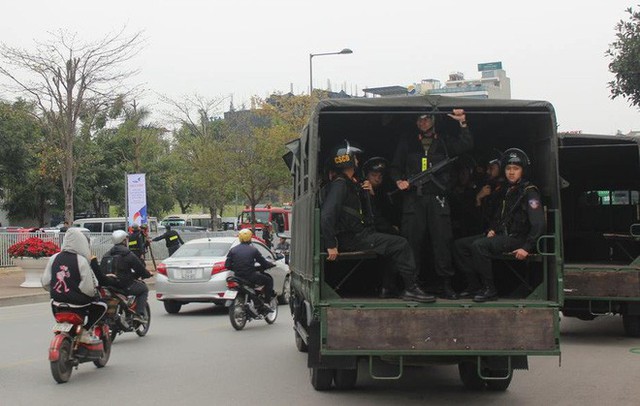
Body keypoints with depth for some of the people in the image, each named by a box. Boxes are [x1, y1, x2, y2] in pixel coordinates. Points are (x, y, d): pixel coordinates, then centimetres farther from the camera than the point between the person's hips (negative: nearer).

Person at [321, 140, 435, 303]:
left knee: (394, 240, 21)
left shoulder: (349, 183, 17)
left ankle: (386, 288, 15)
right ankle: (411, 289, -6)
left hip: (357, 233, 11)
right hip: (351, 239, -11)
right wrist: (331, 246, -30)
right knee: (401, 245, -11)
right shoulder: (339, 184, -15)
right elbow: (327, 215, -27)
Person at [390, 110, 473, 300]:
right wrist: (399, 181, -1)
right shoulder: (407, 143, 17)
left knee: (442, 240, -4)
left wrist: (463, 123, -13)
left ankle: (446, 285, 0)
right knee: (412, 241, -2)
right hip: (413, 197, 1)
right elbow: (395, 166, 19)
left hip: (438, 198, -1)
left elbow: (466, 146, -2)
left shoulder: (445, 141, 14)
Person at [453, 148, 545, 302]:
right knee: (460, 245, 1)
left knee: (478, 246, -31)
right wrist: (492, 229, 8)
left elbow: (538, 223, -17)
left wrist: (527, 248, -23)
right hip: (500, 235, 9)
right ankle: (474, 286, 1)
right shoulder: (506, 190, 16)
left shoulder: (529, 192, -10)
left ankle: (489, 290, -23)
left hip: (517, 238, -9)